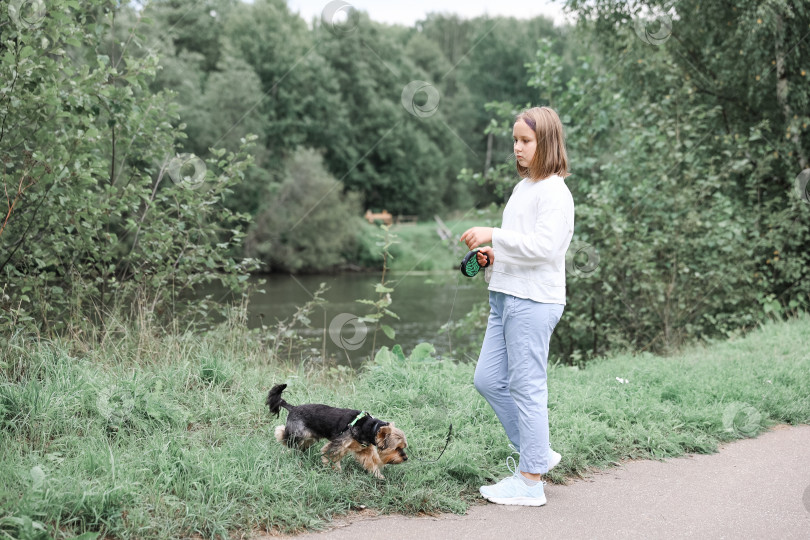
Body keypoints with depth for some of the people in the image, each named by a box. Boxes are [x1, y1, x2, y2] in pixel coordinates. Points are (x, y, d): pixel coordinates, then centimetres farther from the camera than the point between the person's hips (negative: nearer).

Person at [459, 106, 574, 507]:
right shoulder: (523, 187, 18)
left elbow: (544, 245, -22)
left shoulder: (554, 192, -10)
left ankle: (530, 481, 4)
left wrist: (493, 235, -23)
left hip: (533, 301, -10)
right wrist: (492, 256, 10)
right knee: (488, 379, 11)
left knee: (526, 386, -5)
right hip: (506, 295, 10)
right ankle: (537, 452, 23)